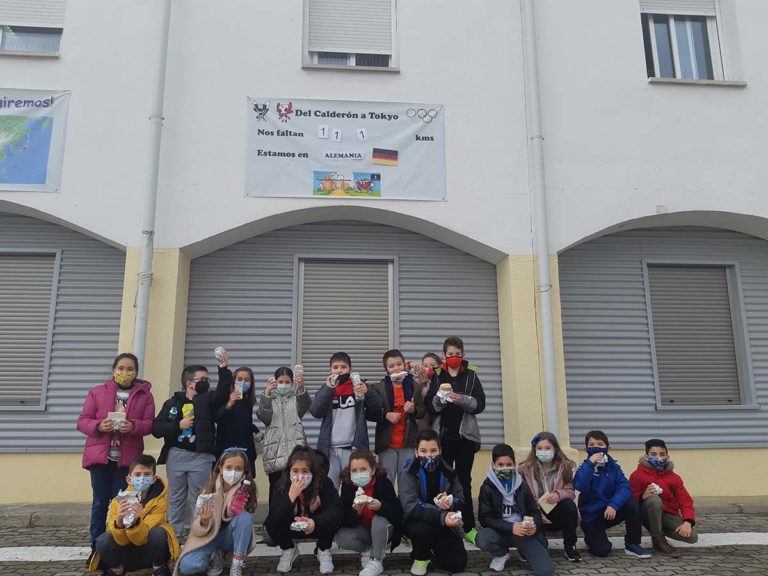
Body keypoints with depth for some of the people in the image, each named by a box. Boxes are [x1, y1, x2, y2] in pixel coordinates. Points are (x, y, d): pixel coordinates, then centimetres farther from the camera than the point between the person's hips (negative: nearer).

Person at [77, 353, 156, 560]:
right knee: (100, 503, 7)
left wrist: (133, 426, -22)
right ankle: (96, 547, 17)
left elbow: (150, 423, -2)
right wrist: (98, 425, -18)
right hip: (100, 456, 1)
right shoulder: (97, 392, 5)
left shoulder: (144, 395, 4)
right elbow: (82, 421, 2)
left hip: (127, 458, -1)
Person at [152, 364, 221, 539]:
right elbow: (156, 428, 0)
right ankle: (173, 538, 24)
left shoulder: (208, 399, 2)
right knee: (176, 499, 13)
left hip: (201, 457, -2)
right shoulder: (173, 402, 4)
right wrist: (178, 425, -13)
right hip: (176, 456, 2)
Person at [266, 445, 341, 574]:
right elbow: (274, 518, -32)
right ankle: (289, 550, 6)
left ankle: (324, 551, 1)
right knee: (271, 524, -26)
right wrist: (291, 496, -45)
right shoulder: (282, 485, -22)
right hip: (292, 528, 1)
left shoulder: (324, 483, -24)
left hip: (317, 527, -1)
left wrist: (315, 522, -52)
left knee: (331, 521, -32)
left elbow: (335, 511, -34)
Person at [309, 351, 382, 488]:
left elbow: (377, 407, -3)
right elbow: (315, 411, -4)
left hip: (353, 447, -1)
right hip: (330, 448, 1)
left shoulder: (358, 387, 7)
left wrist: (367, 392, -23)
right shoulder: (325, 389, 11)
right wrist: (328, 389, -15)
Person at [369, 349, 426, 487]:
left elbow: (422, 412, 7)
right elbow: (370, 413, -1)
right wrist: (386, 415, -17)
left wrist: (413, 410, -15)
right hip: (387, 444, -1)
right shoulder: (379, 388, 0)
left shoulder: (415, 386, 4)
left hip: (408, 443, 1)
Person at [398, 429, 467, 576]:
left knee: (457, 563, -12)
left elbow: (461, 501, -2)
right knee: (421, 528, -37)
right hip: (417, 522, -3)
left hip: (444, 525, 3)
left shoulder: (448, 472, -3)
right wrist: (442, 516, -41)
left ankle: (435, 548, 22)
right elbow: (411, 506, -29)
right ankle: (420, 557, -1)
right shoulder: (408, 474, -17)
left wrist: (451, 503, -28)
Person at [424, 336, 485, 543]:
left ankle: (469, 527, 13)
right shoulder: (436, 376, 4)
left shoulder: (471, 375, 4)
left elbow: (480, 404, -5)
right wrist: (440, 398, -23)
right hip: (442, 435, 0)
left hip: (465, 435, 0)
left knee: (464, 480, 6)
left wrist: (462, 399, -21)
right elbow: (429, 405, -4)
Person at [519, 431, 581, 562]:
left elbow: (570, 492, -3)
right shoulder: (526, 469, -7)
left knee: (569, 505, -30)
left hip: (558, 516, 1)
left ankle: (569, 546, -10)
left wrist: (559, 494, -26)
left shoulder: (564, 466, -2)